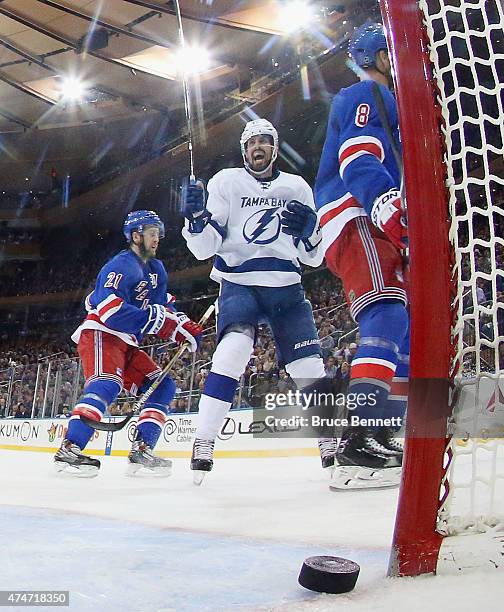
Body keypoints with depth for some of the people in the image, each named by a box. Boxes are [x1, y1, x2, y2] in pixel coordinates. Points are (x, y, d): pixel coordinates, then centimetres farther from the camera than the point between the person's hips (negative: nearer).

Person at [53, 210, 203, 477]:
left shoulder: (156, 270, 16)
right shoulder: (122, 265, -14)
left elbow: (165, 305, 18)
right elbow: (110, 309, -26)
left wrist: (186, 327, 1)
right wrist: (154, 320, -28)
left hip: (126, 344, 9)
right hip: (100, 334, -9)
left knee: (162, 386, 4)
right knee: (107, 384, -31)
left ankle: (142, 450, 1)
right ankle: (69, 449, -33)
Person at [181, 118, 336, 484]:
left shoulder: (296, 187, 12)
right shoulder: (226, 182, 6)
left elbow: (314, 257, 11)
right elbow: (204, 248, -1)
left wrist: (308, 229, -9)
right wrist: (196, 216, -18)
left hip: (286, 287, 3)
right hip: (239, 284, -2)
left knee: (309, 367, -2)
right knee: (233, 350, -27)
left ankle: (332, 446, 16)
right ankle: (203, 446, -18)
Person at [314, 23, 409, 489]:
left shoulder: (384, 100, 35)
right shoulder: (367, 94, 1)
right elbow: (359, 161, -18)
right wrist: (391, 207, -34)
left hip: (380, 227, 11)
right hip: (355, 221, -11)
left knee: (407, 333, 6)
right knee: (387, 320, -27)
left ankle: (384, 439, 9)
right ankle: (360, 444, -34)